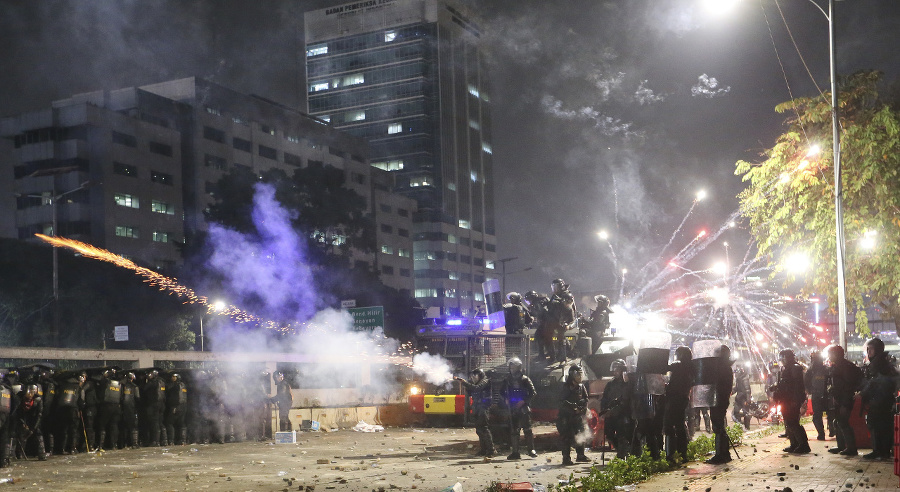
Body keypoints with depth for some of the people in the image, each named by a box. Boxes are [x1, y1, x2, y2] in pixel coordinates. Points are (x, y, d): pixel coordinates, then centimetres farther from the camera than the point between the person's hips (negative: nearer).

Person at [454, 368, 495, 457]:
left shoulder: (485, 381, -5)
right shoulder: (476, 383, 20)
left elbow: (476, 388, -21)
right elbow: (469, 393, 17)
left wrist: (464, 382, -20)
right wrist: (467, 383, 4)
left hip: (483, 409, -9)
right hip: (476, 410, 9)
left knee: (484, 429, -14)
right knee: (479, 430, 10)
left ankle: (490, 451, -15)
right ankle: (483, 450, 16)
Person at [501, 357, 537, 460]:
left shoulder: (525, 379, -2)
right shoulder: (507, 380, 11)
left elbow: (533, 393, -5)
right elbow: (502, 392, 23)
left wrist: (524, 401, -13)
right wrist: (506, 400, 5)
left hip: (523, 408, -4)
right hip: (512, 409, 4)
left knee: (527, 429, -9)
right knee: (513, 430, 4)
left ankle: (531, 449, -3)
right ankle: (515, 452, 7)